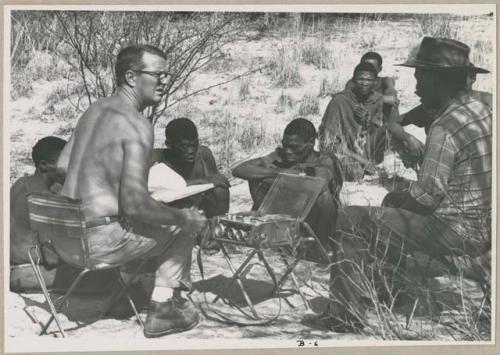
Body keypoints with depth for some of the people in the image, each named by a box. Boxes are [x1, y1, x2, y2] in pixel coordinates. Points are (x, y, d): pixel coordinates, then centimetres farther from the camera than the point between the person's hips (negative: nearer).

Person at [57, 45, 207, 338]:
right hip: (102, 240, -9)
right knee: (183, 230, 12)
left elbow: (62, 165, 17)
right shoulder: (137, 125, -19)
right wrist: (184, 218, -10)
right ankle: (163, 310, 16)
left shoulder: (95, 110, 8)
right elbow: (135, 203, -24)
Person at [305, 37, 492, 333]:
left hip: (457, 235, -10)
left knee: (352, 221, -4)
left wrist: (400, 199, -1)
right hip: (483, 228, 10)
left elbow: (428, 195, -22)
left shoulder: (445, 128, -22)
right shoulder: (482, 109, 8)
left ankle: (346, 316, 0)